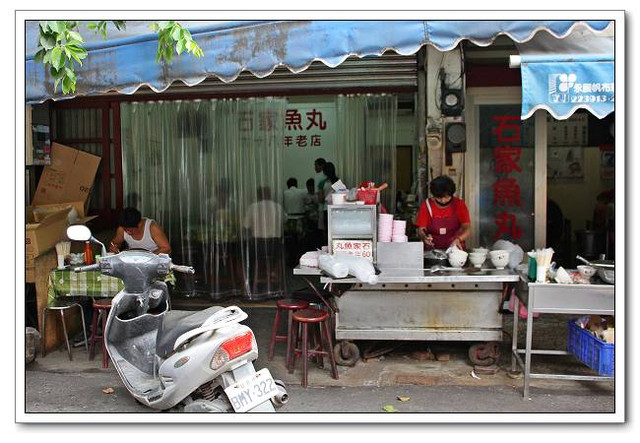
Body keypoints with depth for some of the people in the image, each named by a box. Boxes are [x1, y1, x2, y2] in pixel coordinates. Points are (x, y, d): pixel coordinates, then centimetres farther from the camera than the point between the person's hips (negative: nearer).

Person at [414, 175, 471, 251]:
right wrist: (425, 237, -26)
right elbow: (420, 230, -3)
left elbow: (467, 229, -4)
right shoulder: (426, 205, -2)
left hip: (455, 249, 1)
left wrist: (459, 239, -25)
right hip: (432, 251, 0)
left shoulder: (459, 204, -1)